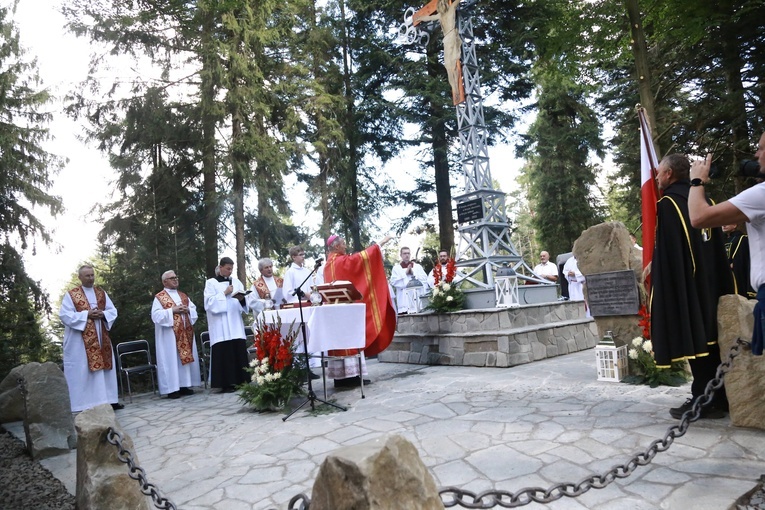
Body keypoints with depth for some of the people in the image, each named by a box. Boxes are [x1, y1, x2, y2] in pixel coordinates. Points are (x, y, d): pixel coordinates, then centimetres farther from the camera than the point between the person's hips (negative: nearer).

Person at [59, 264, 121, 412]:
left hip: (101, 339, 5)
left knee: (104, 367, 7)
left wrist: (103, 314, -12)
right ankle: (83, 404, 2)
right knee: (82, 370, -3)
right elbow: (64, 315, -11)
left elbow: (113, 311, 9)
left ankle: (108, 400, 14)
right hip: (80, 341, -5)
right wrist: (86, 315, -19)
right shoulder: (71, 295, -2)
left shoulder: (102, 293, 11)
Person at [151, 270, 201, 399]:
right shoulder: (159, 297, -1)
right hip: (169, 334, -6)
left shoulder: (183, 296, 15)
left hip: (185, 332, 6)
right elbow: (156, 315, -12)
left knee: (186, 356, 6)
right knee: (171, 359, -4)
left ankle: (185, 385, 14)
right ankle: (172, 388, 0)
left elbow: (194, 310, 13)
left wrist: (188, 310, -8)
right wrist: (172, 310, -18)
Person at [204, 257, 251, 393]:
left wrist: (241, 299, -10)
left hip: (235, 324, 4)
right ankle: (226, 384, -4)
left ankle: (241, 381, 6)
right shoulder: (211, 283, 5)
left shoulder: (236, 282, 15)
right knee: (224, 353, -7)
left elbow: (244, 305, 12)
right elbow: (209, 302, -6)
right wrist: (224, 293, -11)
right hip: (221, 326, -3)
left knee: (239, 351, -1)